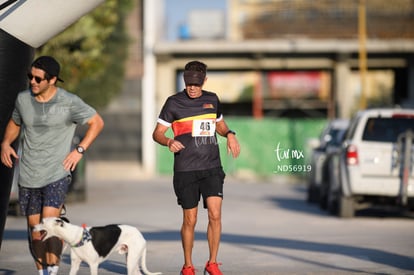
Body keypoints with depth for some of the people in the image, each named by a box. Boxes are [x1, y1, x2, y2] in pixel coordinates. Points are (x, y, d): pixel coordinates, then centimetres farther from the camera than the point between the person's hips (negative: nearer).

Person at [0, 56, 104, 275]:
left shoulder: (69, 102, -9)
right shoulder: (23, 99, 2)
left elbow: (96, 122, 2)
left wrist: (79, 150, -6)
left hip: (57, 173, -4)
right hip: (28, 175, 4)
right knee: (35, 227, 7)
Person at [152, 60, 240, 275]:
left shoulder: (212, 99, 9)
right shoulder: (174, 102, -2)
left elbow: (220, 125, 25)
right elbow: (157, 133, 0)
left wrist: (230, 135, 3)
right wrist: (169, 142, -22)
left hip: (212, 168, 3)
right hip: (186, 170, -3)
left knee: (215, 215, -9)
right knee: (190, 220, 2)